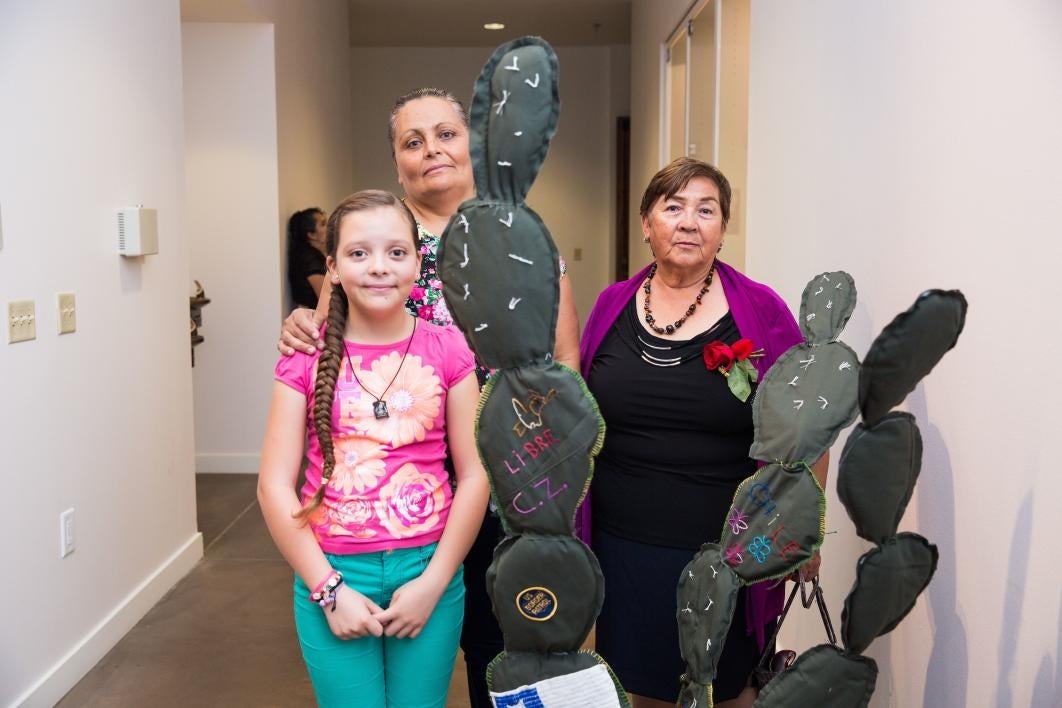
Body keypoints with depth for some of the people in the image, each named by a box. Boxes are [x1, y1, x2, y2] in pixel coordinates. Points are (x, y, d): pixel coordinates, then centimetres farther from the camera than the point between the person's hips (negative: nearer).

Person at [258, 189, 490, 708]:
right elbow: (274, 485, -4)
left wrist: (433, 582, -7)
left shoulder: (446, 350, -4)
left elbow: (474, 476, -3)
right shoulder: (307, 356, -4)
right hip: (332, 572, 0)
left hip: (428, 571, 1)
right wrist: (327, 587, -9)